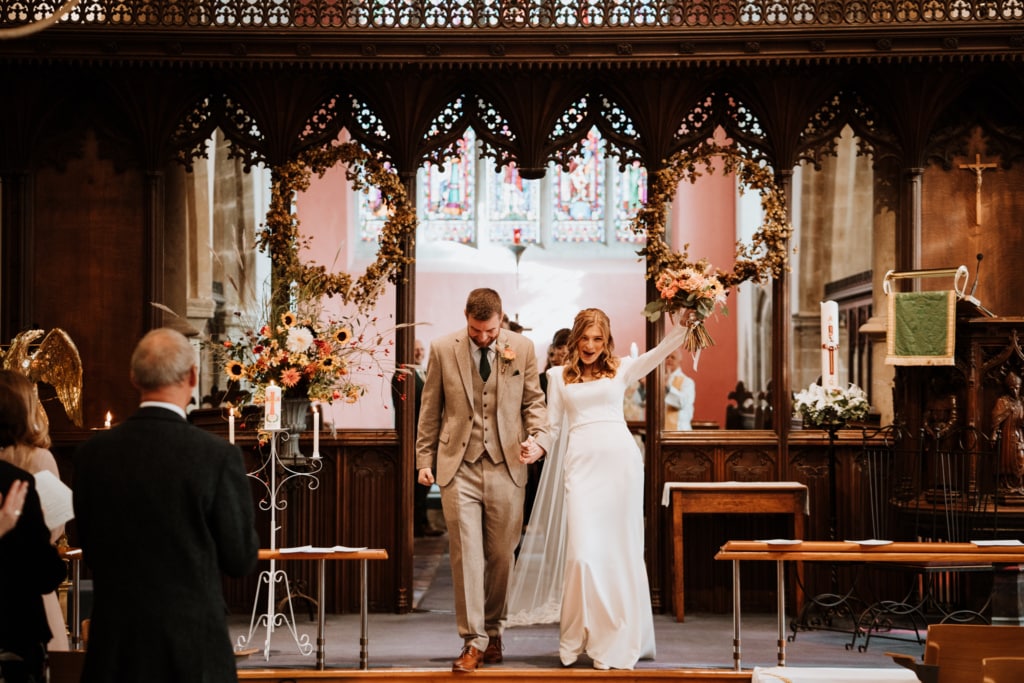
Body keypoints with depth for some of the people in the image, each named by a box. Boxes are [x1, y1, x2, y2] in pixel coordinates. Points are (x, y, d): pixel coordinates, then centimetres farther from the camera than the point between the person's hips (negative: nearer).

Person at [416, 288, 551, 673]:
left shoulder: (522, 348, 2)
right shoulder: (442, 349, 1)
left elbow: (533, 402, 9)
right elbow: (431, 409, 7)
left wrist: (538, 438, -9)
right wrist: (425, 459, 6)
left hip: (506, 466, 1)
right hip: (459, 467, -1)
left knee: (500, 556, 8)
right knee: (466, 554, -7)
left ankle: (493, 633, 25)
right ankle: (473, 641, -3)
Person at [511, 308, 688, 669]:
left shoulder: (621, 369, 10)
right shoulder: (559, 376, 13)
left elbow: (661, 351, -3)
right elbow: (552, 425, 13)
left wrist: (686, 321, -17)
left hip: (621, 459, 0)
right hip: (581, 462, 0)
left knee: (620, 548, 3)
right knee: (583, 548, -7)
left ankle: (618, 639, 13)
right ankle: (579, 636, 7)